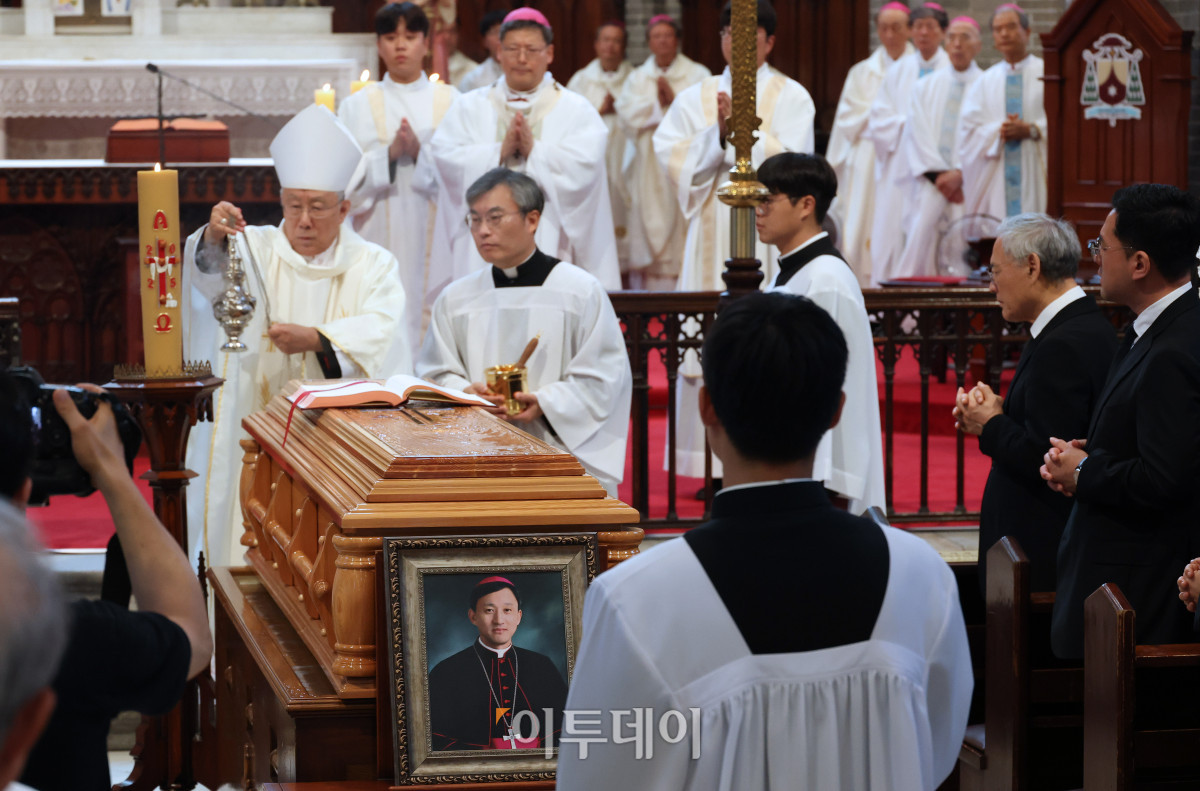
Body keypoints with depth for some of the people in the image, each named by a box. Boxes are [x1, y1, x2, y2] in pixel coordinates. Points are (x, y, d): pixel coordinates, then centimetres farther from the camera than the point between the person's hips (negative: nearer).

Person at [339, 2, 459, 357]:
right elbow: (344, 177, 1)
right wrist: (388, 154, -13)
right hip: (379, 238, 0)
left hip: (435, 240, 0)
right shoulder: (357, 107, 10)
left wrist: (421, 153, -14)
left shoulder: (451, 102, 9)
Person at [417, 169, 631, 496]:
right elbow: (436, 373, 15)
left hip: (564, 445, -1)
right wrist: (466, 393, -8)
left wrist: (546, 404, -15)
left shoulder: (581, 291, 5)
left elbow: (605, 374, 0)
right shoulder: (455, 299, 16)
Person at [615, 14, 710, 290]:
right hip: (649, 166, 3)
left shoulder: (697, 75, 6)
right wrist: (657, 103, -8)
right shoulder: (638, 78, 15)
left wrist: (674, 99, -13)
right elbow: (626, 113, 1)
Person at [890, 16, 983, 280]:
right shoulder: (925, 87, 14)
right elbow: (918, 134, 7)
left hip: (967, 183, -1)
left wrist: (960, 174, -11)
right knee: (922, 233, -12)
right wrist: (938, 173, -6)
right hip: (930, 182, 2)